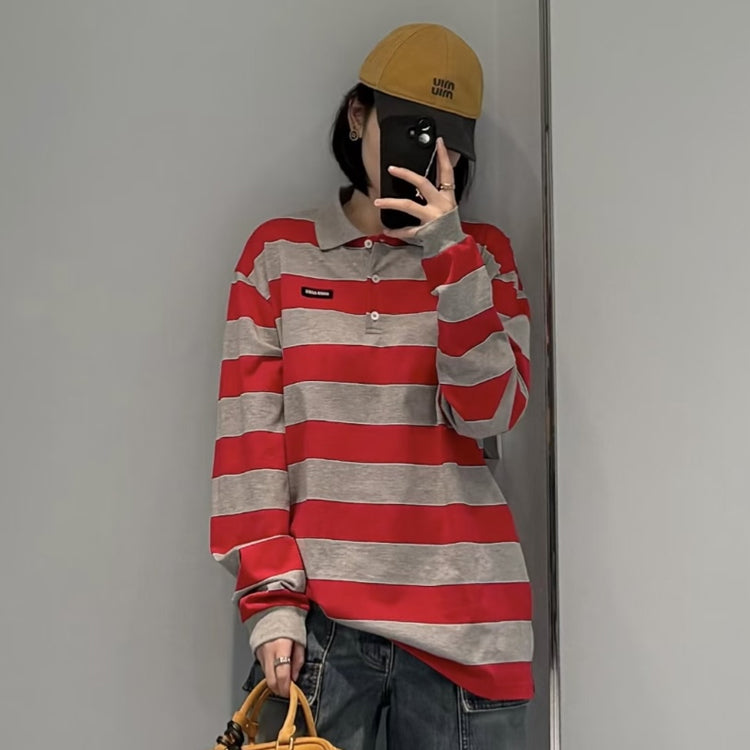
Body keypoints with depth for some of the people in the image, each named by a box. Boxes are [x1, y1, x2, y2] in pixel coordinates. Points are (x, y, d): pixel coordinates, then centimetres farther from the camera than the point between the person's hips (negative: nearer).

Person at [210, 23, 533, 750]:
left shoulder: (483, 254, 8)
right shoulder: (280, 252, 5)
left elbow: (491, 412, -4)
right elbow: (249, 435, -1)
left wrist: (448, 253, -13)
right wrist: (271, 598, -8)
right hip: (318, 612, -1)